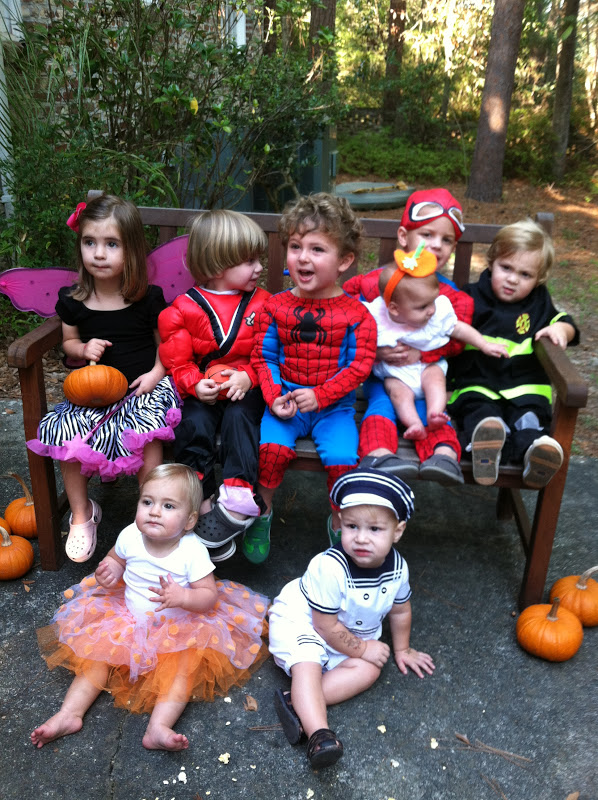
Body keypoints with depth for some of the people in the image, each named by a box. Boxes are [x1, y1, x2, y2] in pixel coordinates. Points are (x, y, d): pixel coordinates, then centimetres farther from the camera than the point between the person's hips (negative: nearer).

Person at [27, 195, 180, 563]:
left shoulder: (148, 299, -3)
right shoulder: (73, 300, 3)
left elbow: (164, 343, 7)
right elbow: (68, 342, 18)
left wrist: (156, 373, -10)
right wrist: (84, 349, -4)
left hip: (142, 388, -3)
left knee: (148, 436, -32)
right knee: (63, 430, -21)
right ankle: (82, 513, 1)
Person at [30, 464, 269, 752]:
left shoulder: (192, 550, -23)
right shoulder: (130, 536, -12)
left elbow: (210, 596, -20)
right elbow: (115, 558, 11)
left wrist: (183, 597, -40)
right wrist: (110, 570, -13)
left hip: (179, 628, -4)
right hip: (128, 619, 4)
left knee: (185, 664, -24)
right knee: (96, 651, -7)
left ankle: (158, 727, -29)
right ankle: (70, 713, -1)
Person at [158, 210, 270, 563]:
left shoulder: (262, 303, 4)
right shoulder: (186, 308, 1)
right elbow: (177, 360, 1)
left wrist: (247, 376, -17)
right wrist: (195, 384, -16)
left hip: (245, 387, 0)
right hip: (202, 391, 0)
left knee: (239, 419, -28)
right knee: (194, 426, -25)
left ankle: (237, 501, -31)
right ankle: (202, 505, -18)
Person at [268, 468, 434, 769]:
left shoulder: (397, 568, -18)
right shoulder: (329, 567, -36)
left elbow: (400, 610, 5)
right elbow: (326, 625, -25)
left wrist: (401, 649, 16)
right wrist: (362, 649, -13)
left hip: (352, 635, 6)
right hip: (299, 620, -5)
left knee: (369, 671, -15)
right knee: (308, 665, -30)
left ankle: (298, 703, -22)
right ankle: (318, 732, -35)